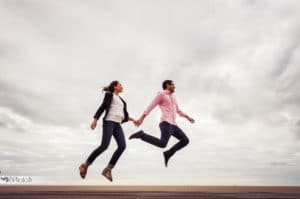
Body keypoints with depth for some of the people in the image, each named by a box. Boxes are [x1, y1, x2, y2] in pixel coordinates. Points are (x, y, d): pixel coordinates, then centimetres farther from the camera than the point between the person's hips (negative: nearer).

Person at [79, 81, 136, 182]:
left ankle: (107, 169, -13)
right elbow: (102, 107, -3)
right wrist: (95, 120, -13)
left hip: (117, 124, 7)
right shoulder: (109, 95, 9)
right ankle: (85, 165, -3)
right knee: (104, 146, -19)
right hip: (109, 122, -6)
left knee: (122, 146, -15)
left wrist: (132, 119, 27)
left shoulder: (120, 99, 30)